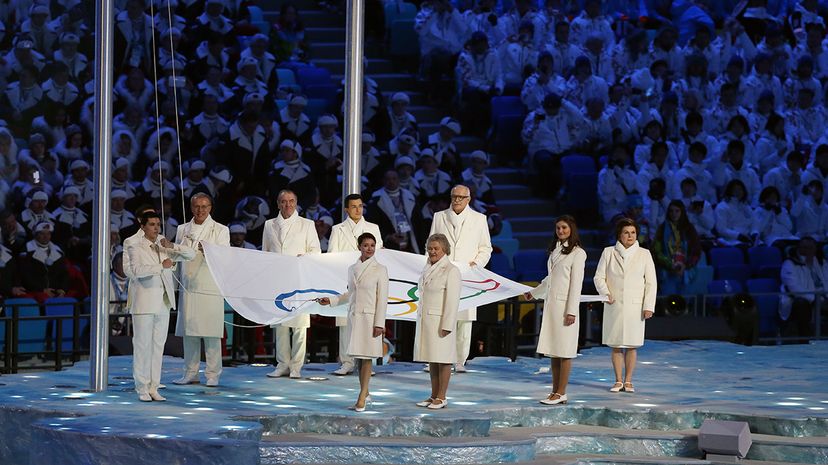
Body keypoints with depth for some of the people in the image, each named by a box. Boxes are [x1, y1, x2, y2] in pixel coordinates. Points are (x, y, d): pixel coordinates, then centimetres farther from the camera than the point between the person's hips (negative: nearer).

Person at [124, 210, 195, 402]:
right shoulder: (134, 246, -4)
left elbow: (191, 254, 10)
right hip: (143, 303, -5)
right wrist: (161, 266, -21)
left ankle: (153, 387, 11)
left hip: (163, 302, 5)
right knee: (142, 345, -3)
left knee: (158, 345, 7)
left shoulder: (163, 245, 11)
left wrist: (172, 247, -7)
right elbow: (135, 270, -20)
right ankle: (142, 389, 2)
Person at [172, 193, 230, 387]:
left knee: (211, 333, -5)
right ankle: (190, 373, 12)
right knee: (189, 332, 5)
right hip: (188, 287, 4)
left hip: (210, 288, -4)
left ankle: (212, 375, 0)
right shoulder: (182, 230, 15)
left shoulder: (220, 230, 4)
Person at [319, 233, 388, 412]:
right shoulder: (352, 269, 11)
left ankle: (361, 399, -7)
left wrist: (379, 323, -12)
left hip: (369, 318, -5)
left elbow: (382, 298, -6)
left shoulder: (380, 270, -4)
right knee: (358, 358, 9)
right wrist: (331, 300, 13)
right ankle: (364, 393, 22)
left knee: (366, 357, -6)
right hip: (354, 316, 5)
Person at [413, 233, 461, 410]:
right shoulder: (428, 268, 15)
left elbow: (452, 301, -14)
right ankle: (434, 396, 16)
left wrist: (446, 326, -18)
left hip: (440, 321, -8)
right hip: (425, 321, 8)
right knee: (431, 361, 10)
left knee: (442, 360, -3)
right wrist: (421, 321, 15)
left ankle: (441, 398, 0)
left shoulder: (451, 271, -9)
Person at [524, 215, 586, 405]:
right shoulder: (555, 251, 17)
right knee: (553, 351, 6)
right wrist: (533, 293, 41)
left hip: (564, 304, -7)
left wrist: (571, 311, -15)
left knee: (563, 351, -6)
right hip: (550, 304, 7)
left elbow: (576, 283, -10)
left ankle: (561, 393, -5)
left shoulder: (577, 253, -5)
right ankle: (555, 392, 9)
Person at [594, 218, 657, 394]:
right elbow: (599, 277, 6)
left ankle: (628, 381, 7)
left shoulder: (644, 254, 6)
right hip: (614, 306, 1)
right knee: (616, 345, 2)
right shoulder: (609, 253, 6)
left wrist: (649, 306, -4)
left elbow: (651, 282, 4)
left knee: (632, 345, 0)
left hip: (635, 306, 0)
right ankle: (618, 381, 9)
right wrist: (605, 293, -13)